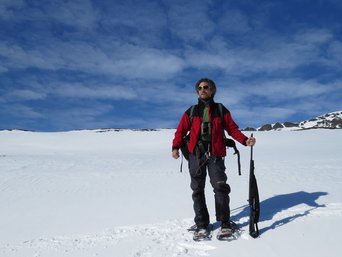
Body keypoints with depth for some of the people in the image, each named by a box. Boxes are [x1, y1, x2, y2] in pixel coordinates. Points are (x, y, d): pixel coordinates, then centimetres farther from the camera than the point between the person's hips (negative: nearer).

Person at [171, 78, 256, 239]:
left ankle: (225, 223, 3)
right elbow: (181, 130, 10)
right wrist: (175, 147, -5)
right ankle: (201, 224, 12)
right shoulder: (191, 111, 15)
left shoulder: (220, 110, 13)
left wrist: (245, 140, -9)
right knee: (197, 189, 3)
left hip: (215, 154, -1)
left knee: (220, 186, -10)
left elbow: (232, 128, 8)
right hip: (196, 154, 2)